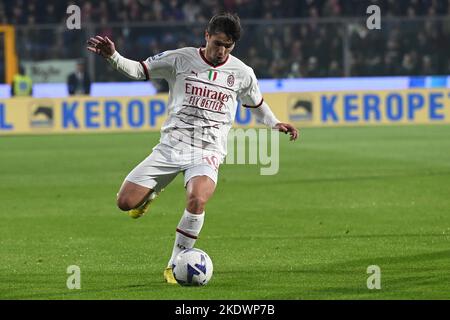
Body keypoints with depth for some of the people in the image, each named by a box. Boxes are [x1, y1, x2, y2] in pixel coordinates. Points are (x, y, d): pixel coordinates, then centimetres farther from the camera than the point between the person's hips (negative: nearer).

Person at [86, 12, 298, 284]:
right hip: (172, 145, 1)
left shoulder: (242, 73, 6)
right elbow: (139, 70, 5)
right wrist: (112, 56, -13)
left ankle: (175, 266, -15)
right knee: (126, 202, -8)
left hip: (209, 152, -1)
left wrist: (275, 124, 7)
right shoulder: (180, 59, 1)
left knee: (197, 200, -33)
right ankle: (154, 190, 31)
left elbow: (257, 104, 24)